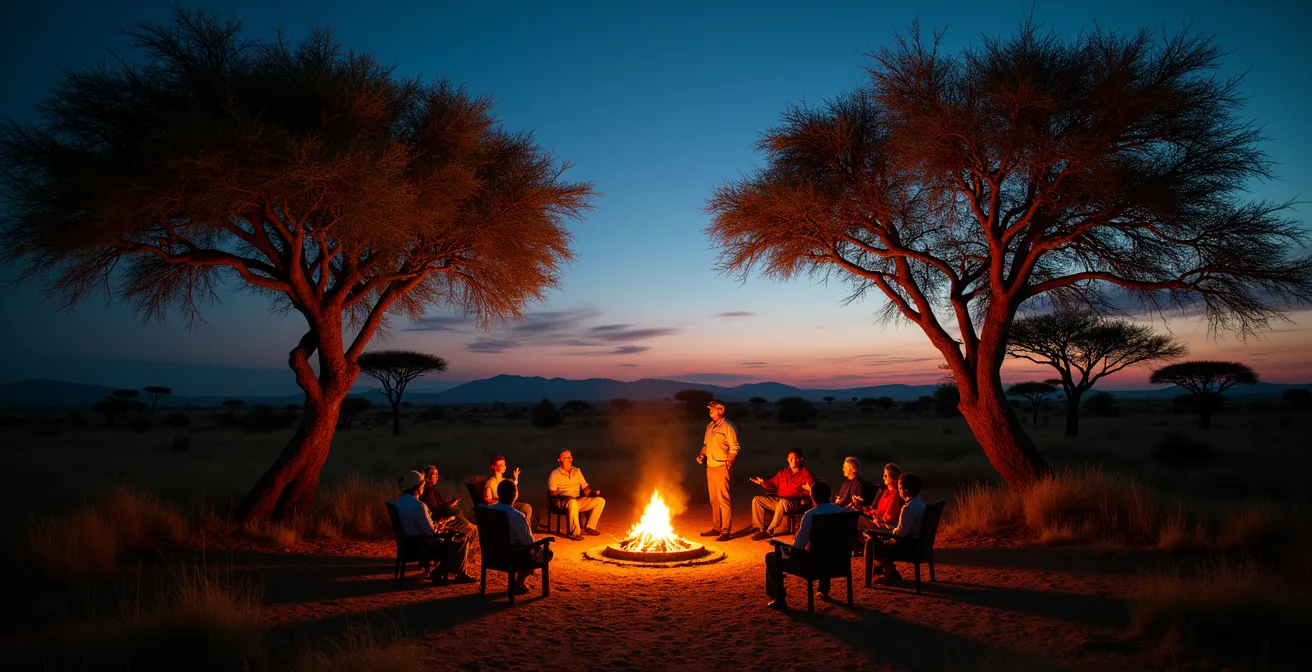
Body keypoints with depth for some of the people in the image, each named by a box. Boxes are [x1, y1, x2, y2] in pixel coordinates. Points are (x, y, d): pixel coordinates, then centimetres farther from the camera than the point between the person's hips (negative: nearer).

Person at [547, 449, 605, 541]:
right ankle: (574, 533, -29)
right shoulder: (555, 474, 3)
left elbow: (585, 487, 17)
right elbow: (552, 492, -5)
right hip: (563, 502, -6)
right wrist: (561, 496, -26)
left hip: (579, 501, 6)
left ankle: (590, 527, -4)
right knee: (573, 502, -41)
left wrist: (592, 492, -4)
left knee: (601, 500, -11)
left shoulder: (577, 471, 19)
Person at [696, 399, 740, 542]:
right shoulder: (710, 427, 15)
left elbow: (734, 447, -13)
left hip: (722, 467, -8)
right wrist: (702, 455, 7)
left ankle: (726, 531, -2)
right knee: (714, 500, 14)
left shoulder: (727, 427, -9)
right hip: (710, 466, 8)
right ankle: (716, 528, 23)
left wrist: (729, 461, -22)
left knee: (723, 499, -7)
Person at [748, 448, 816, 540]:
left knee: (783, 502, -40)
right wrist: (763, 482, 1)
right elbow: (772, 484, 21)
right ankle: (760, 528, -13)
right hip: (777, 500, 6)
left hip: (795, 503, -6)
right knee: (756, 499, -8)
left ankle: (770, 531, -30)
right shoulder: (782, 472, 21)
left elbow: (810, 490, -7)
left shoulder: (806, 473, 4)